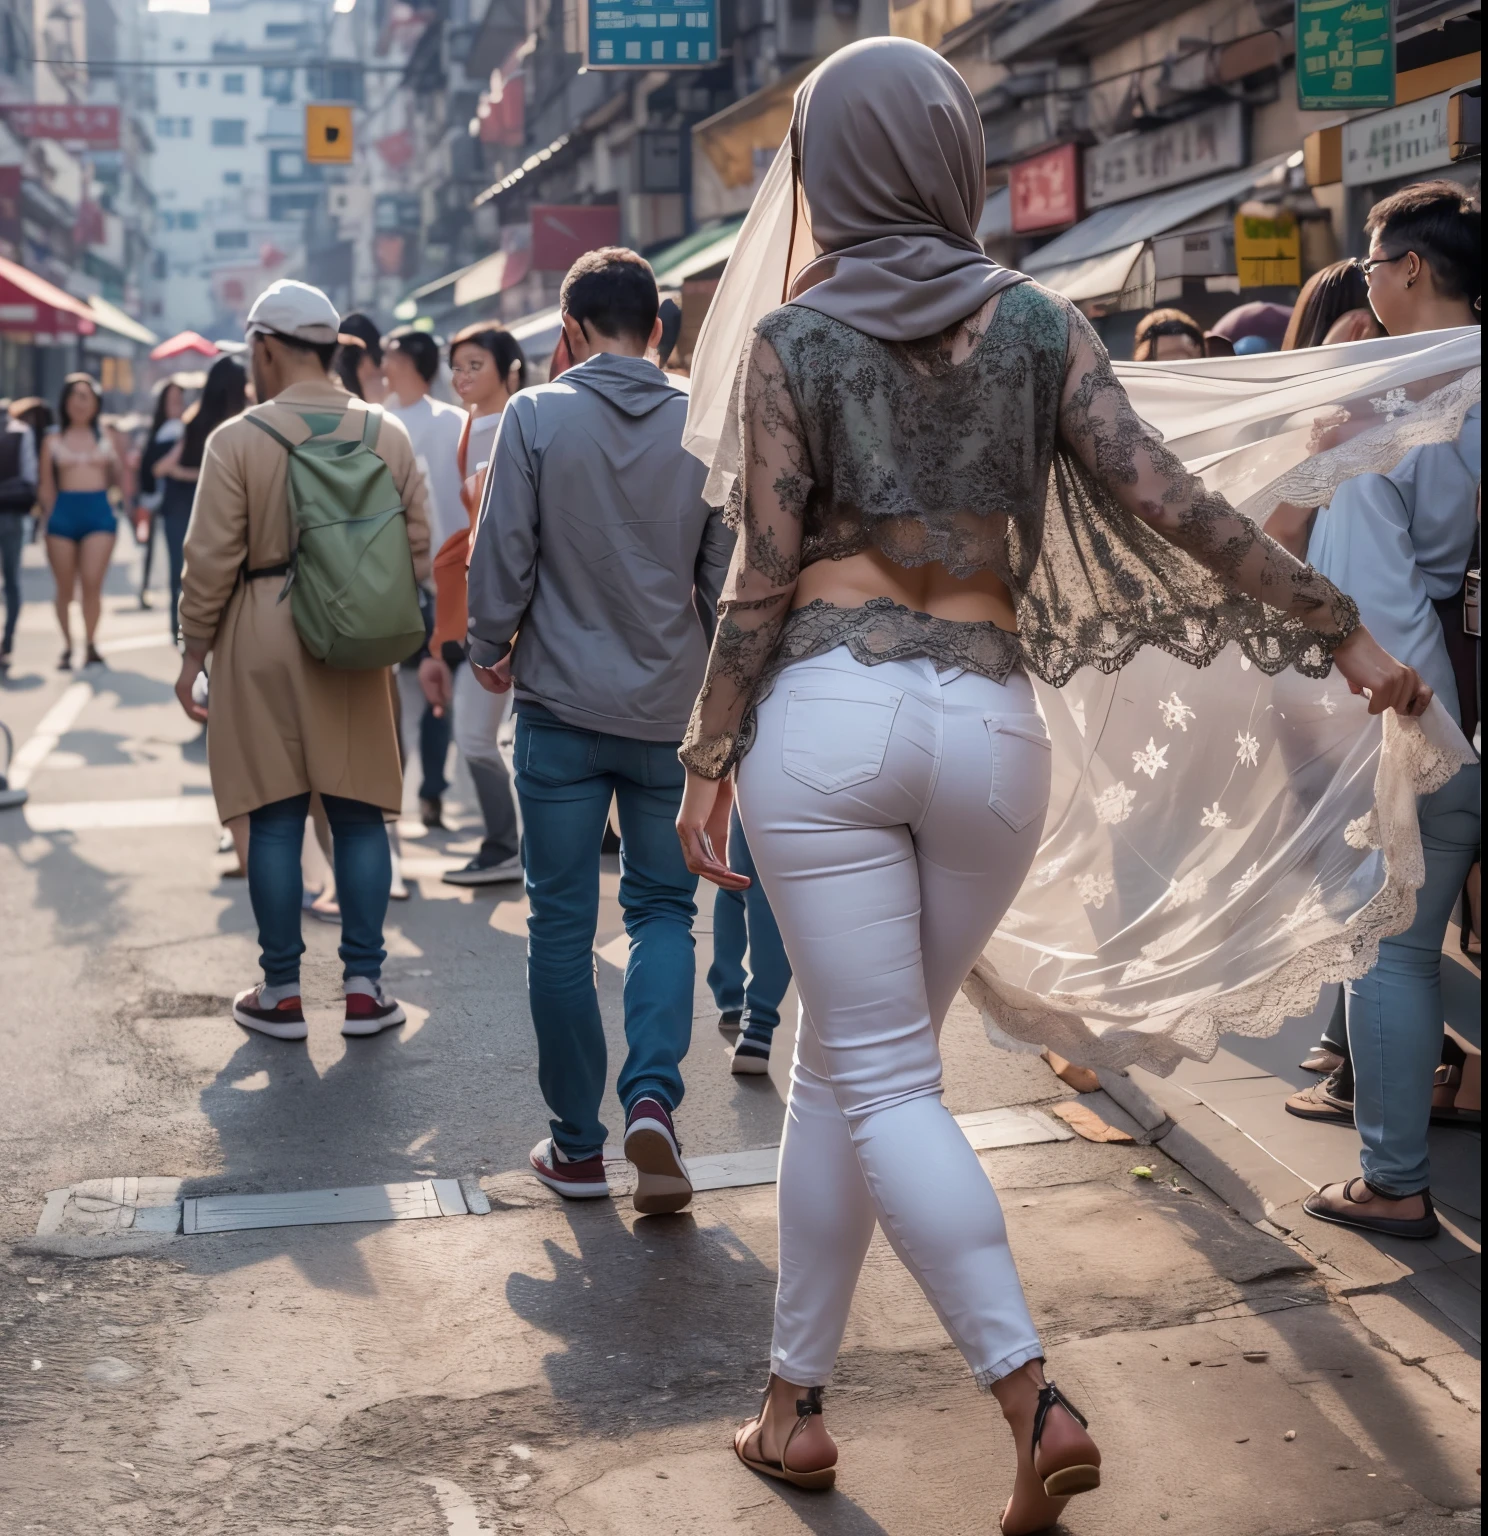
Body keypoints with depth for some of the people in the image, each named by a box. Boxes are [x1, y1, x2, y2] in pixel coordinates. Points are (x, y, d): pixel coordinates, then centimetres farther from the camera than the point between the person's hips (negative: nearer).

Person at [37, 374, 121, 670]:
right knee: (65, 588, 2)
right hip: (64, 513, 0)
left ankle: (91, 643, -2)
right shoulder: (53, 442, 9)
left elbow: (119, 481, 14)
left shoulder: (106, 440, 11)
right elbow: (47, 488, 10)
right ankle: (67, 648, 11)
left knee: (92, 583, -11)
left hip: (99, 512, 0)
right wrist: (48, 522, 6)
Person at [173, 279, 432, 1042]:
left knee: (275, 818, 4)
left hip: (262, 642, -3)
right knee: (358, 814, 9)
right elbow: (417, 547, 6)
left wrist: (193, 652, 3)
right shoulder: (388, 434, 3)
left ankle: (281, 993, 11)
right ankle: (364, 986, 11)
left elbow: (210, 558, -7)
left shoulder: (237, 438, -7)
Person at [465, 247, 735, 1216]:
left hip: (563, 704, -1)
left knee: (562, 924, 8)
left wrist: (490, 649, 13)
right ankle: (653, 1095, -6)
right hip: (671, 708, 2)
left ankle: (579, 1145, 15)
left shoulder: (535, 418, -7)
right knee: (664, 907, 14)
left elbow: (504, 556, -5)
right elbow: (725, 572, 2)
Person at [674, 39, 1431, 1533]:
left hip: (827, 715, -3)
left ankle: (1032, 1394, -11)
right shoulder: (1035, 320, 5)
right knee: (844, 1067, 15)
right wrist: (1340, 628, 4)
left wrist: (709, 756, 4)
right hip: (989, 727, 3)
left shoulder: (791, 336, 0)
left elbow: (763, 574, -3)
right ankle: (796, 1395, 24)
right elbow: (1166, 503, -3)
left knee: (879, 1075, 1)